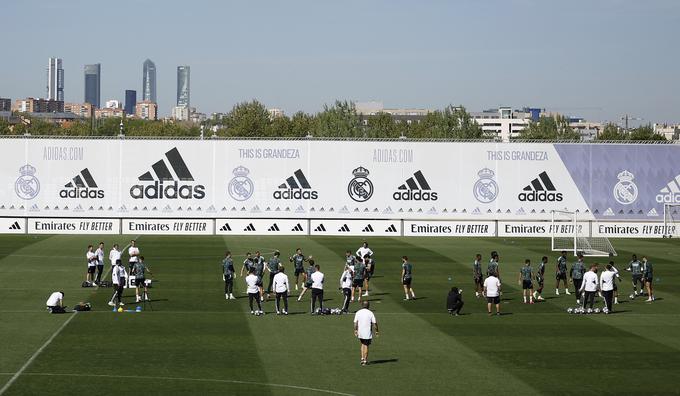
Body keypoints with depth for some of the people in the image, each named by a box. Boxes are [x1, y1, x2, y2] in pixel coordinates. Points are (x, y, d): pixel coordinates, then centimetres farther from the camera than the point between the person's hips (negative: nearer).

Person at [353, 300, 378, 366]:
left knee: (363, 344, 21)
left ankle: (362, 358, 13)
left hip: (360, 333, 2)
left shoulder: (358, 313, 0)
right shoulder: (370, 313, -6)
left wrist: (355, 330, 5)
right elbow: (374, 323, -7)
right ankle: (365, 361, 9)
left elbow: (355, 323, -3)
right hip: (368, 333, -2)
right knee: (366, 346, 7)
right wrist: (376, 331, 2)